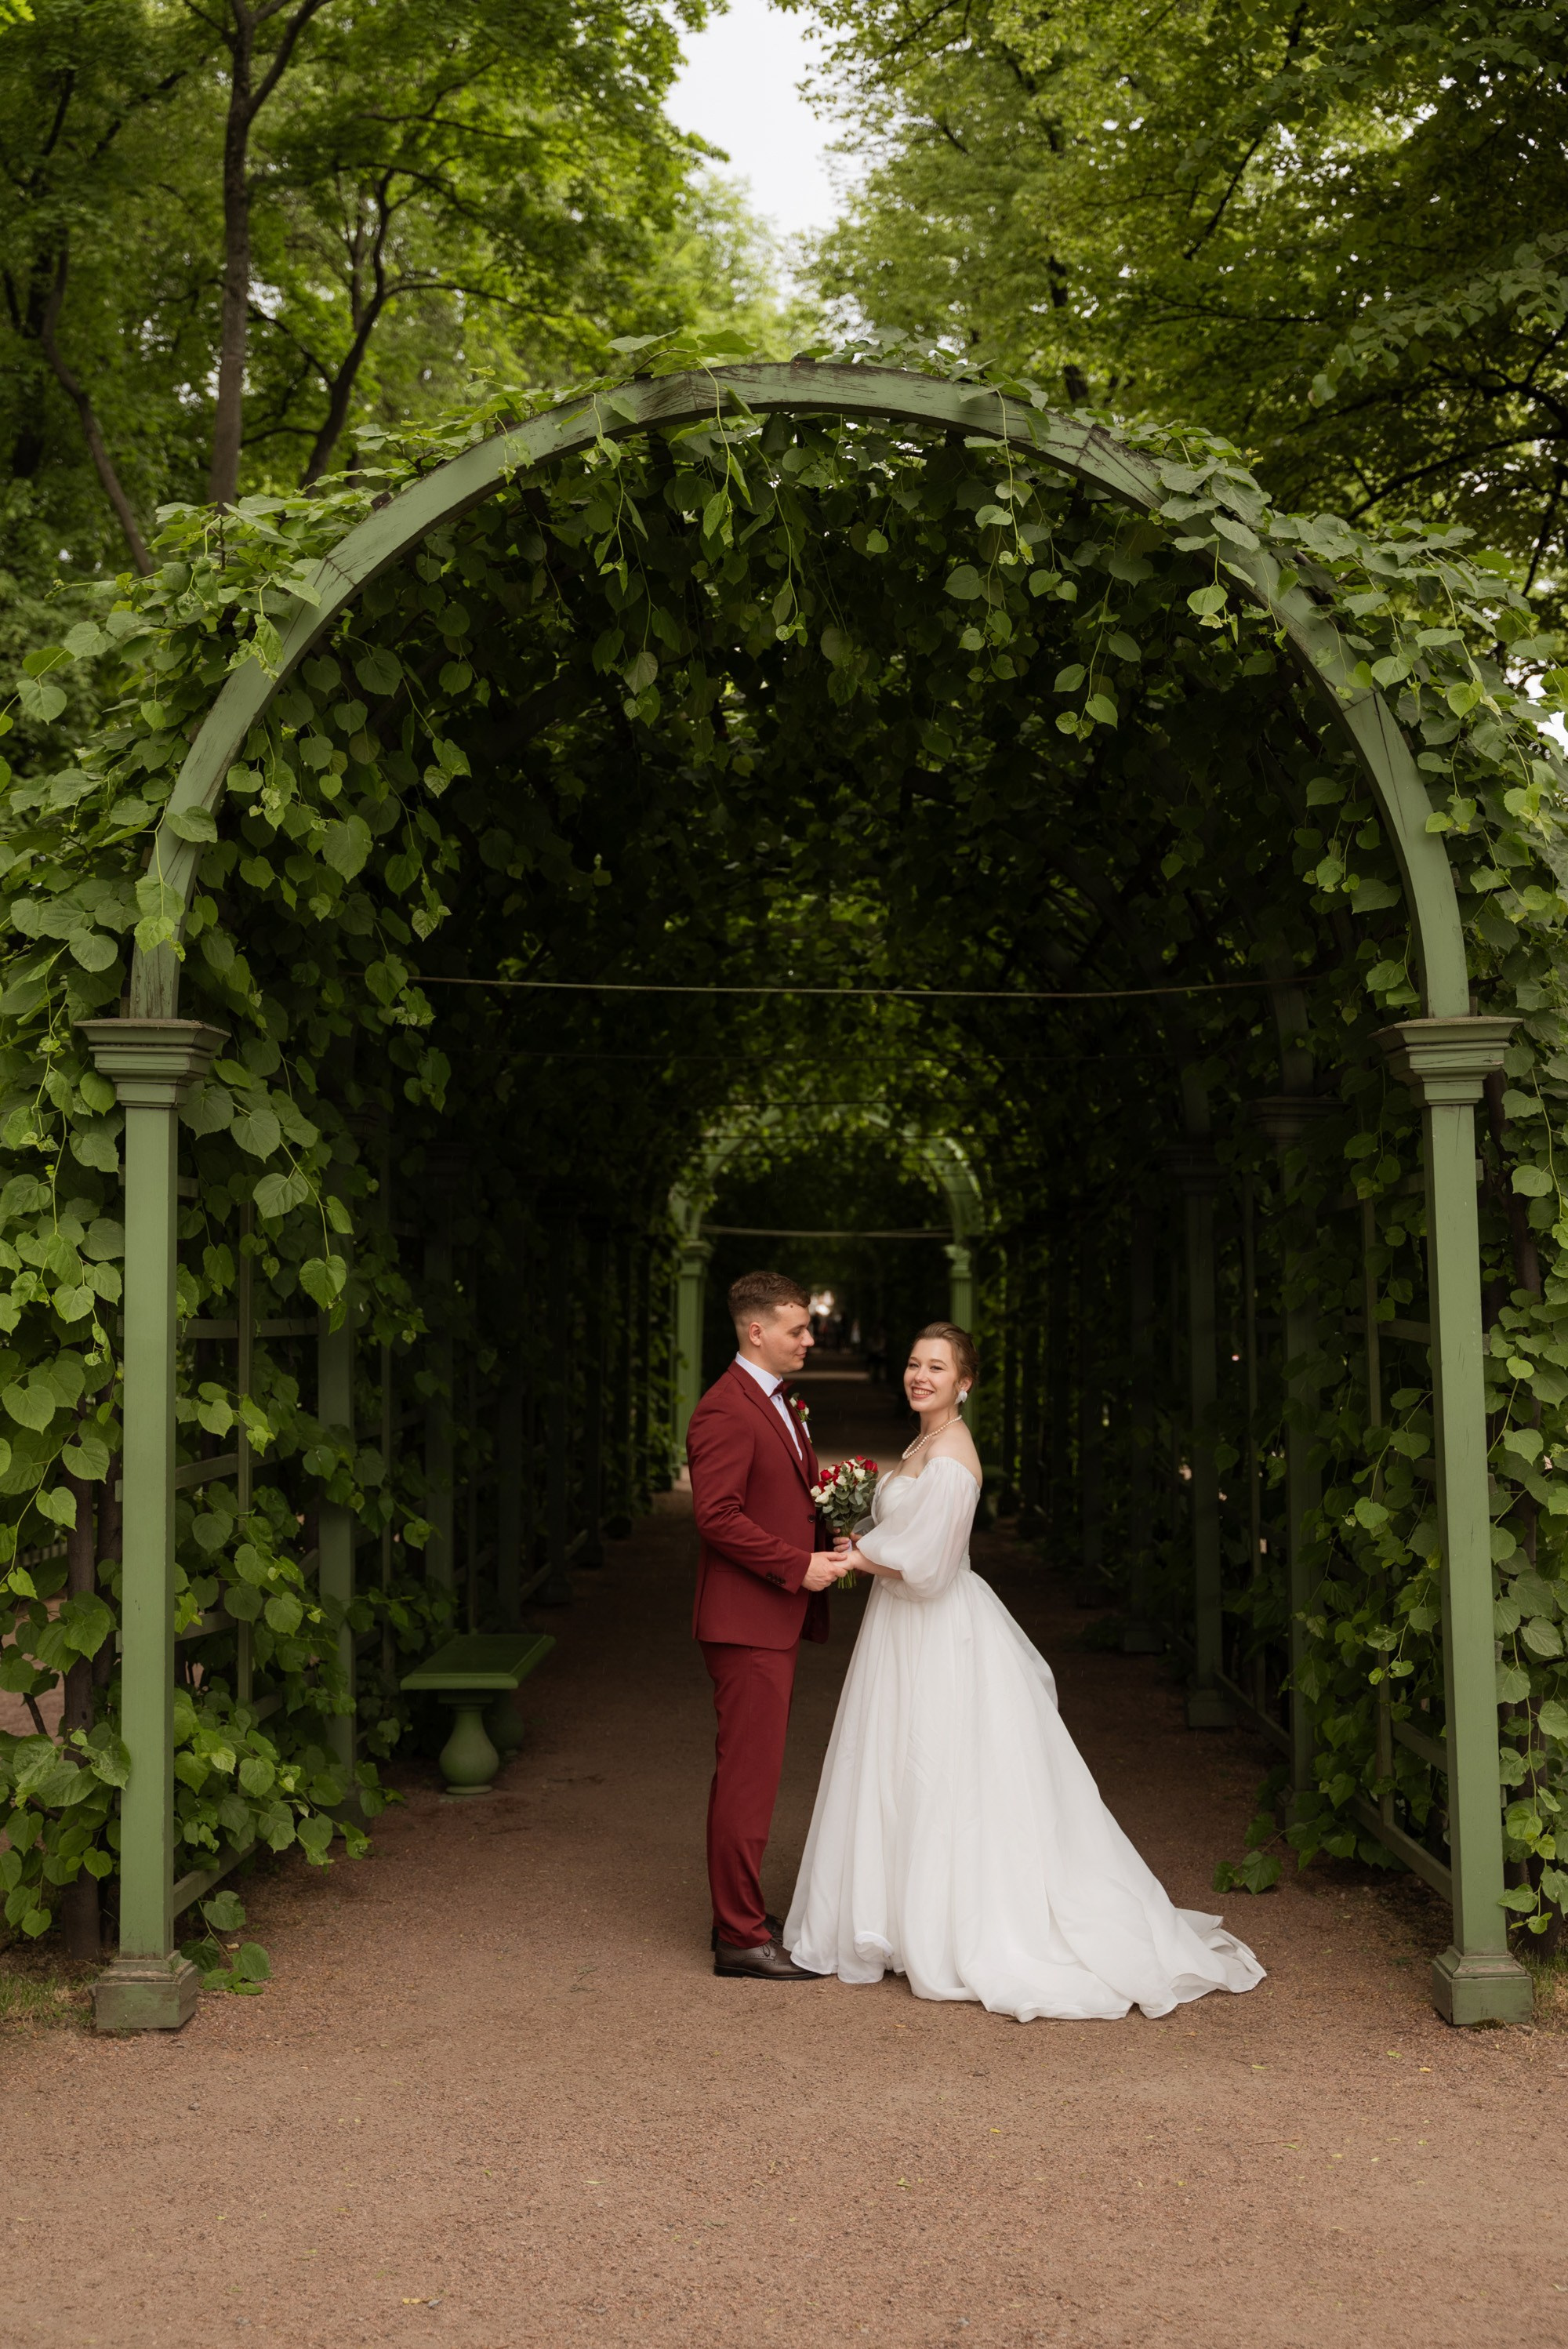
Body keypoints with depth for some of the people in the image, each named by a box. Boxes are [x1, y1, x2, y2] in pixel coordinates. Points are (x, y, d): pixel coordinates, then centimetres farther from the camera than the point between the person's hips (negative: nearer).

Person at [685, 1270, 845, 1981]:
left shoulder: (781, 1403, 16)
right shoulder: (725, 1411, -16)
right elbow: (718, 1518, -22)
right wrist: (800, 1567, -19)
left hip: (776, 1619, 10)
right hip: (747, 1624, -10)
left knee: (749, 1774, 16)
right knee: (748, 1776, -5)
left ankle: (740, 1916, 24)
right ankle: (741, 1938, 2)